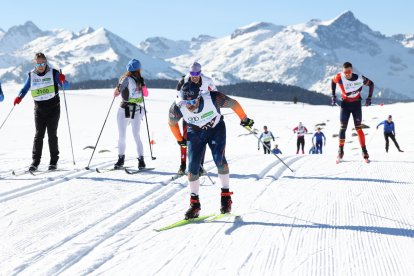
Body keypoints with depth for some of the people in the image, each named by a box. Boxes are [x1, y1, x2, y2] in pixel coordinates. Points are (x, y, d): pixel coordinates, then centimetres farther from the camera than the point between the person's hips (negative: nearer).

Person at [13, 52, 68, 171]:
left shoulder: (53, 73, -3)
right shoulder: (31, 75, 5)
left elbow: (65, 86, -5)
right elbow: (25, 88, 14)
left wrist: (63, 81, -26)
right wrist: (19, 97, -4)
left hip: (53, 107, -2)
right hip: (39, 108, 2)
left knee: (52, 134, 0)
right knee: (38, 134, -3)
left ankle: (54, 161, 7)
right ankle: (35, 161, -2)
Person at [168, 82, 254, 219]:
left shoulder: (213, 98, -36)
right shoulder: (178, 107, -30)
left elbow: (234, 104, -16)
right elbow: (172, 122, -6)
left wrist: (244, 119, -2)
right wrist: (179, 139, 6)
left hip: (216, 129, -2)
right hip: (195, 133, 2)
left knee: (219, 159, -19)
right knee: (192, 167, -6)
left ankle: (226, 195, -3)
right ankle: (194, 203, 7)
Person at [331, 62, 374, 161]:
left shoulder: (359, 79, -21)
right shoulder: (339, 77, -18)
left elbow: (371, 84, -4)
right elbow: (333, 82, 5)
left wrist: (369, 98, -7)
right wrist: (333, 95, 2)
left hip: (356, 104, -1)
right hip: (345, 104, 1)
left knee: (358, 128, -6)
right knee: (343, 128, -2)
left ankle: (364, 150, 0)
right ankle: (340, 151, 5)